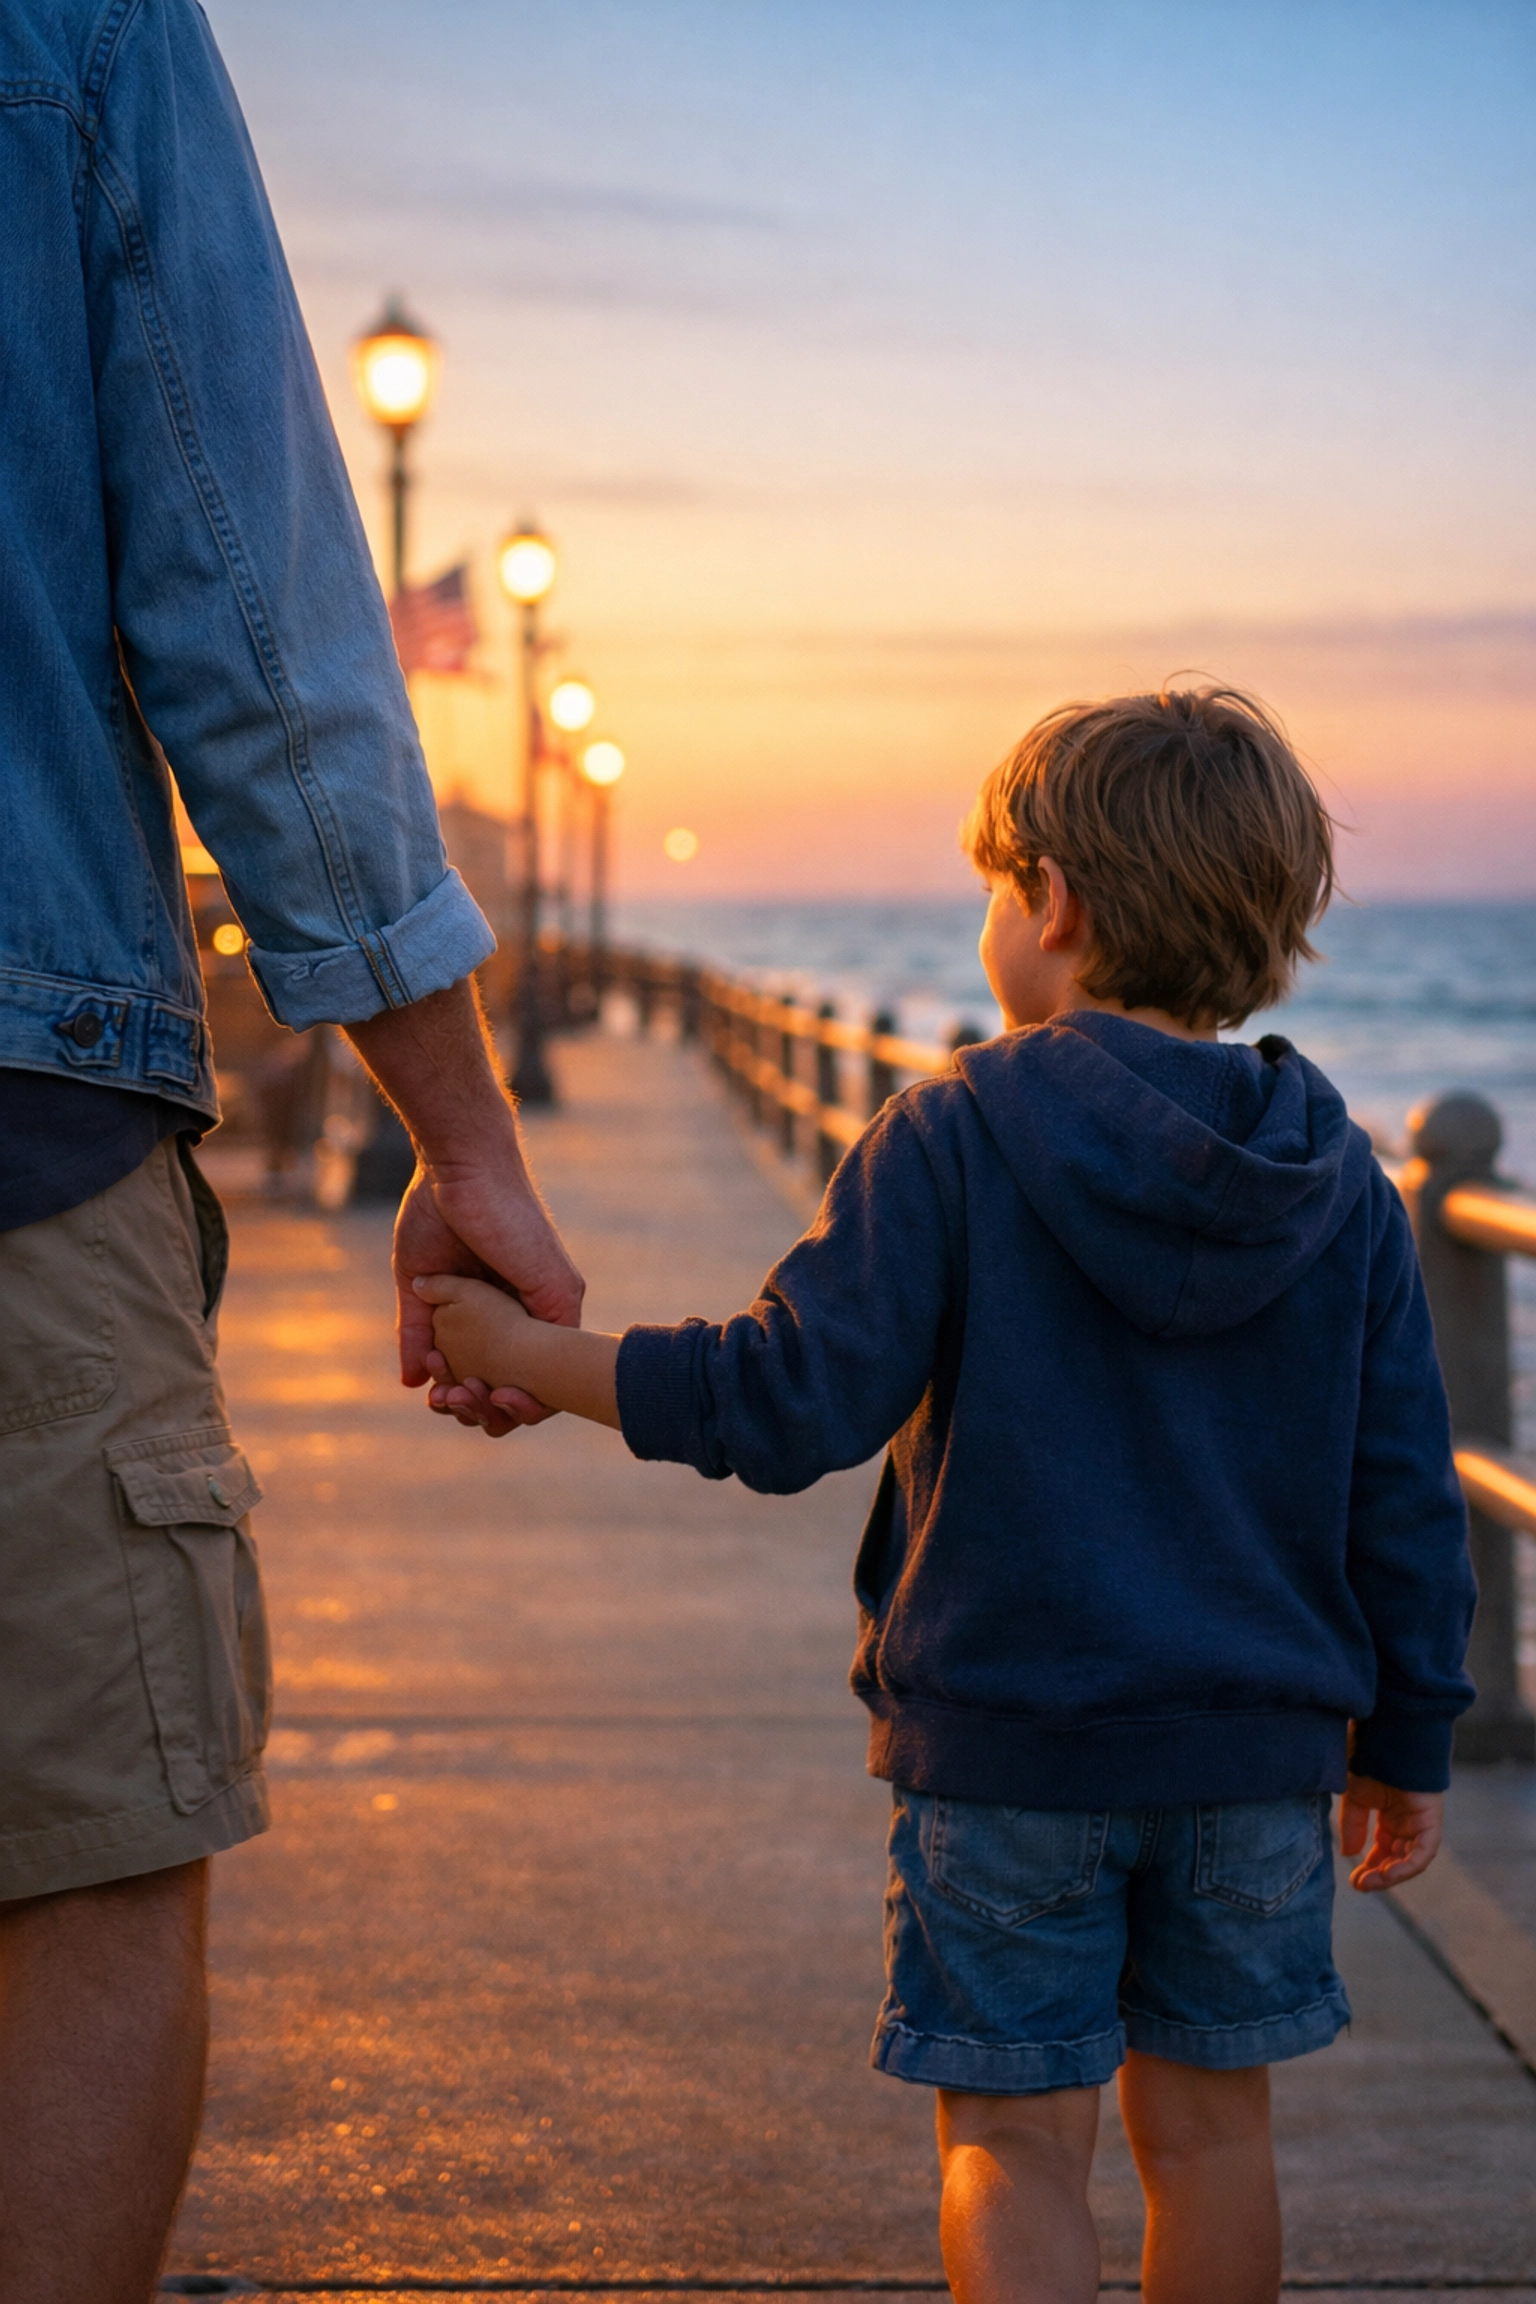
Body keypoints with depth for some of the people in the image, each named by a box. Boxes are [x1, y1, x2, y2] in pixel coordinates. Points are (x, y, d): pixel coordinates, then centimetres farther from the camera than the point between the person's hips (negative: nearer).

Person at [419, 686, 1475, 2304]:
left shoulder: (952, 1138, -11)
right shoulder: (1340, 1184, 2)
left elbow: (790, 1403, -16)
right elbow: (1406, 1500, 5)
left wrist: (533, 1356, -6)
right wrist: (1406, 1746, 16)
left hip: (1007, 1744, -4)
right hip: (1259, 1748, 4)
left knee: (1016, 2140, 3)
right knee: (1206, 2125, 15)